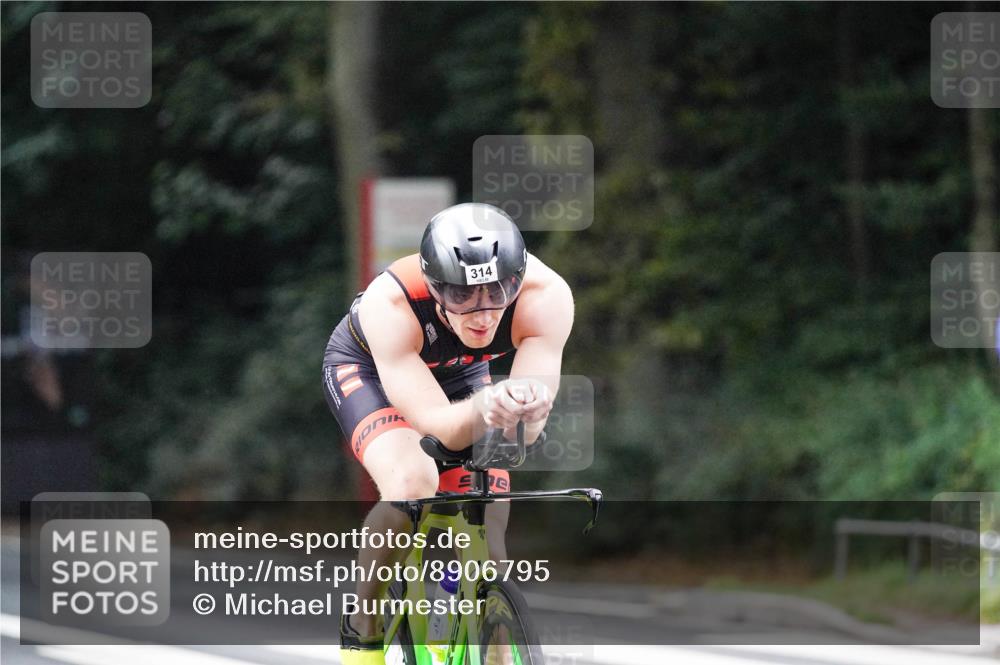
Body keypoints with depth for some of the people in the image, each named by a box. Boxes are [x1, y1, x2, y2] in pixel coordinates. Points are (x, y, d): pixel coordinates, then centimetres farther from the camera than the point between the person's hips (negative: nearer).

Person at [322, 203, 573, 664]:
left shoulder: (547, 295, -36)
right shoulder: (389, 302, -42)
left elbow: (524, 433, -36)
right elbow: (437, 425, -43)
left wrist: (528, 409, -60)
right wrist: (483, 408, -64)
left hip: (460, 375, 3)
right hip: (367, 368, -3)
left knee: (487, 544, -7)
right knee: (412, 480, -31)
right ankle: (361, 627, -11)